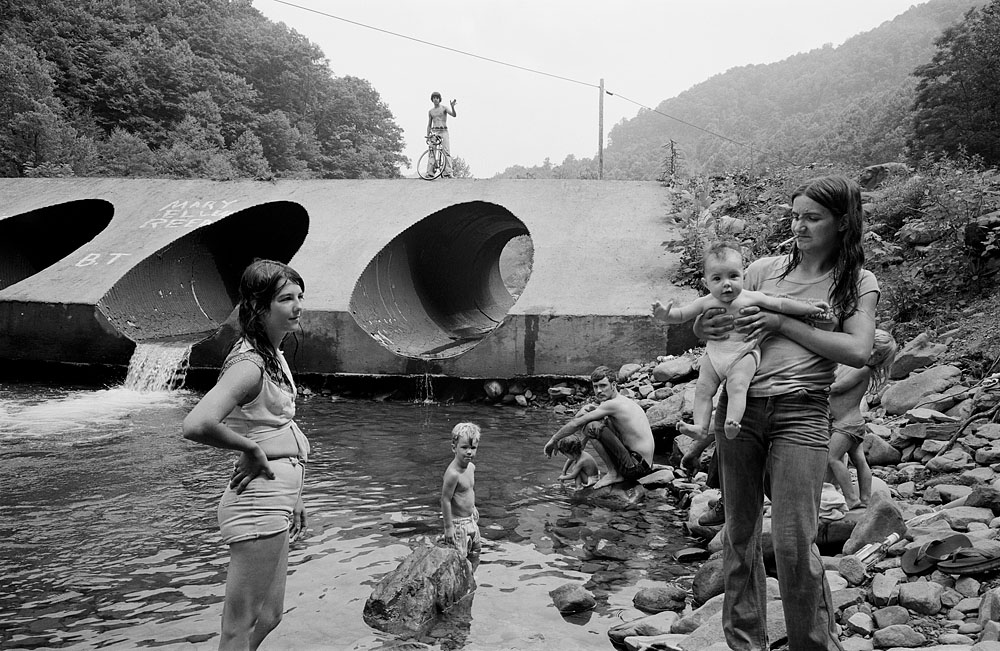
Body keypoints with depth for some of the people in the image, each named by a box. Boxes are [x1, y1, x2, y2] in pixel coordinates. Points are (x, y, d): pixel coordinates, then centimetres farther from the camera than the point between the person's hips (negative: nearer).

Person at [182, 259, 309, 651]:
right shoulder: (249, 363, -19)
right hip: (259, 503, -10)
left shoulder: (275, 357, 12)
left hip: (275, 504, 10)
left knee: (269, 617, 22)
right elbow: (196, 426, -35)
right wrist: (251, 449, -19)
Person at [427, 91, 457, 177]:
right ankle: (429, 172, -15)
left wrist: (452, 107, -26)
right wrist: (428, 135, 8)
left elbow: (454, 115, -9)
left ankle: (448, 172, -16)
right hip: (434, 132, 2)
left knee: (447, 152, -12)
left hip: (444, 132, -2)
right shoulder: (430, 111, 16)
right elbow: (429, 125, 19)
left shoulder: (444, 108, 7)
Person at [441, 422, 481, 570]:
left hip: (471, 520, 9)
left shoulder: (471, 467, 0)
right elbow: (445, 500, -25)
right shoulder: (452, 473, -28)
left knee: (475, 552, 21)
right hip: (458, 523, -9)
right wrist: (448, 527, -22)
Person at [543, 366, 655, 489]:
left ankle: (613, 474, -7)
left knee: (592, 427, -17)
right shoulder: (624, 401, 15)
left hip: (636, 468, -10)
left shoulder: (613, 404, -13)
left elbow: (576, 423, -11)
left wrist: (553, 440, 0)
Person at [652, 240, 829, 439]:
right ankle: (700, 426, -6)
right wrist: (665, 315, -17)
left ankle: (732, 423, -31)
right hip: (713, 353, 4)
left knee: (737, 385, -24)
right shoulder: (706, 302, 1)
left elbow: (781, 304, 2)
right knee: (703, 388, -6)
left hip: (743, 353, -3)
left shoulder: (751, 298, -4)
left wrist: (809, 308, 0)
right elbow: (681, 315, 3)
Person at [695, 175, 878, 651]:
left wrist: (783, 323, -11)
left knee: (793, 542, -8)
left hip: (801, 413, -3)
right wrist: (703, 326, -10)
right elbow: (722, 318, 15)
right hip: (739, 405, 3)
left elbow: (858, 351, -9)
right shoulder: (765, 270, 11)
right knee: (739, 534, 9)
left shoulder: (859, 285, 6)